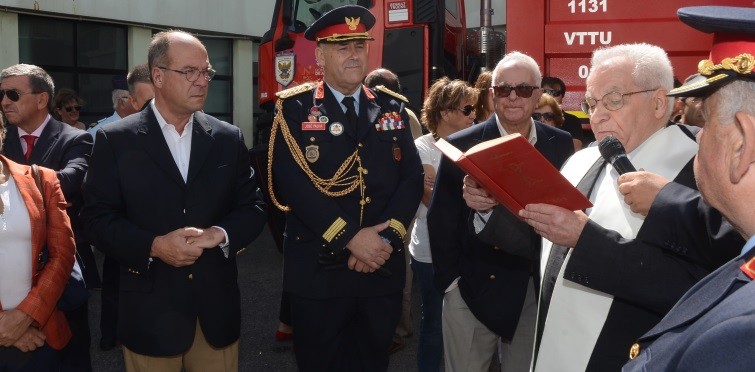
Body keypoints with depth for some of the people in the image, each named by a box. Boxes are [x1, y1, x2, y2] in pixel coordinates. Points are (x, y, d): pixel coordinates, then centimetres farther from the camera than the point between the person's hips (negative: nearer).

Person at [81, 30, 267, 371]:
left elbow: (252, 209, 6)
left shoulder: (229, 139, 5)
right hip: (150, 311, -2)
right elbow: (97, 217, -4)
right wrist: (153, 246, -18)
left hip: (216, 308, 3)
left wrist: (221, 234, -14)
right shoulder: (116, 140, -2)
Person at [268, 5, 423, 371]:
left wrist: (386, 237, -13)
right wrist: (351, 238, -19)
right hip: (318, 272, -3)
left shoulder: (392, 107, 8)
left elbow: (412, 177, 2)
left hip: (383, 269, 3)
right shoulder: (295, 108, -3)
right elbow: (294, 182, -14)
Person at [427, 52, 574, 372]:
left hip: (540, 289, 3)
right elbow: (441, 220, -3)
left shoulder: (561, 144, 1)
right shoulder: (462, 145, -7)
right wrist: (451, 280, -7)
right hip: (474, 289, -2)